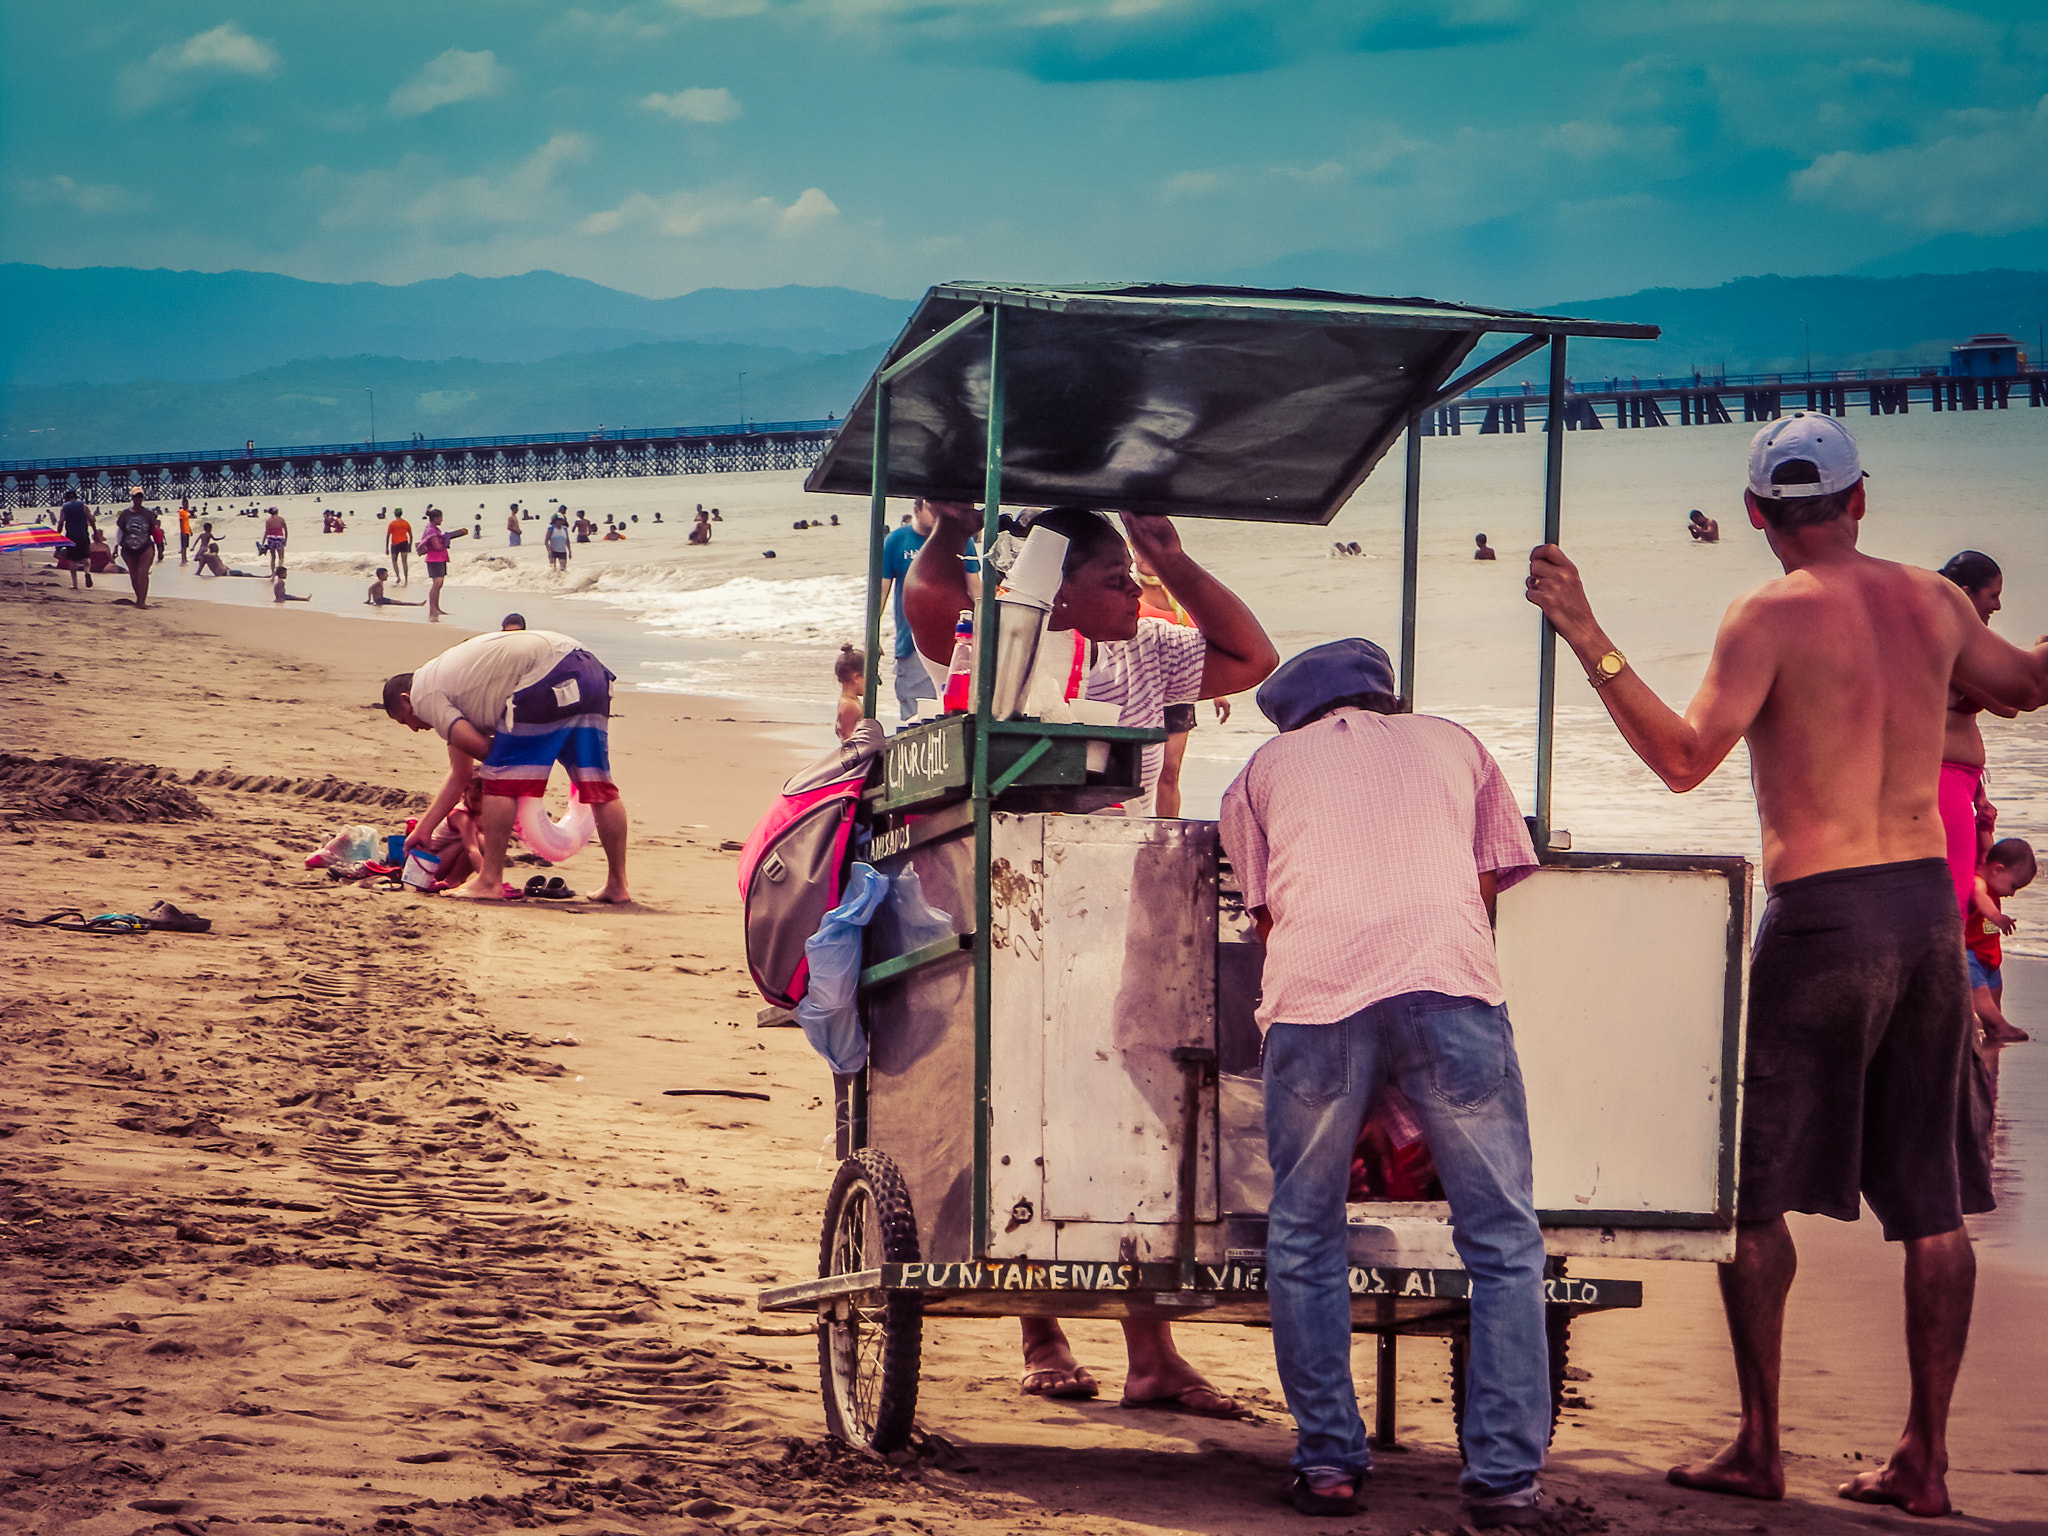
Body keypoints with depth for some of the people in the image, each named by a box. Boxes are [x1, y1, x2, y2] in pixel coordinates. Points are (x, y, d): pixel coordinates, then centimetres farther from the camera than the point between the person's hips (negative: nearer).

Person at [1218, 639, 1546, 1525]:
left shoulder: (1264, 770, 28)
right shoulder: (1453, 745, 30)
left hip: (1313, 997, 0)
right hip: (1450, 986, 0)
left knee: (1303, 1241, 14)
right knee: (1502, 1242, 5)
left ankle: (1328, 1465, 8)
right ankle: (1504, 1477, -2)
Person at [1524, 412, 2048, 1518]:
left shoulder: (1771, 618, -10)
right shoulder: (1928, 601, 7)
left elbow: (1684, 758, -19)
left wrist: (1588, 639, -20)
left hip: (1821, 915, -5)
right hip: (1928, 903, 5)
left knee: (1750, 1186, 5)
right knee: (1931, 1198, 8)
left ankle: (1758, 1448, 4)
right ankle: (1925, 1459, 9)